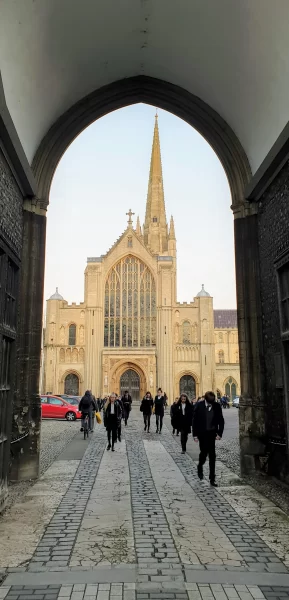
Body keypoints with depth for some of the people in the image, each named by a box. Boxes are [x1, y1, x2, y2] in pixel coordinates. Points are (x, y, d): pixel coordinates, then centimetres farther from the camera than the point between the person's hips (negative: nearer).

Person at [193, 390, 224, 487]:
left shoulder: (217, 406, -6)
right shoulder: (199, 405, -10)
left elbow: (221, 420, 1)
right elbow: (195, 420, -5)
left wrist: (219, 433, -7)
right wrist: (195, 435, -7)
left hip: (212, 434, 1)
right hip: (202, 434, -1)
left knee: (212, 456, 0)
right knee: (204, 452, 3)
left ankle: (212, 479, 9)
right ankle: (200, 467, 36)